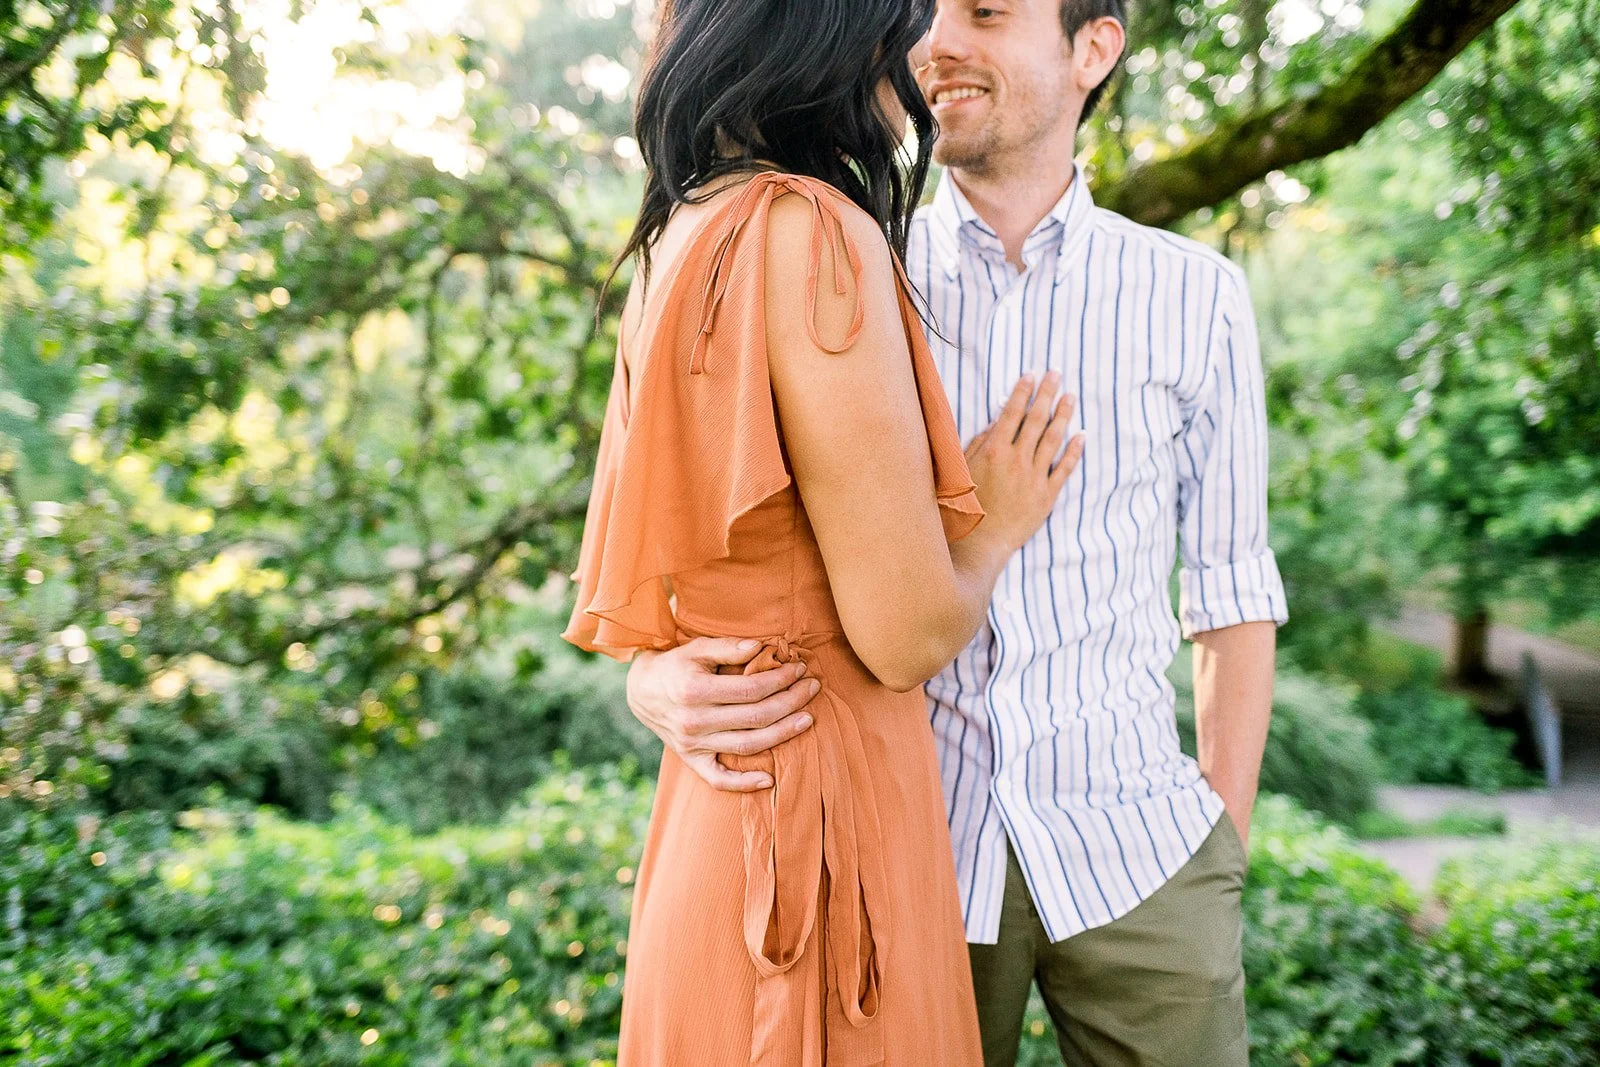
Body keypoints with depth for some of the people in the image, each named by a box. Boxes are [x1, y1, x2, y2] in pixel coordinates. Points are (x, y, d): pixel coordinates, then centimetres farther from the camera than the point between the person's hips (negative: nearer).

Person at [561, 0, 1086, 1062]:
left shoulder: (685, 241, 9)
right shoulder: (812, 231, -19)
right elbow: (908, 632, -19)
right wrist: (996, 525, -1)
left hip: (720, 805, 9)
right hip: (827, 810, -9)